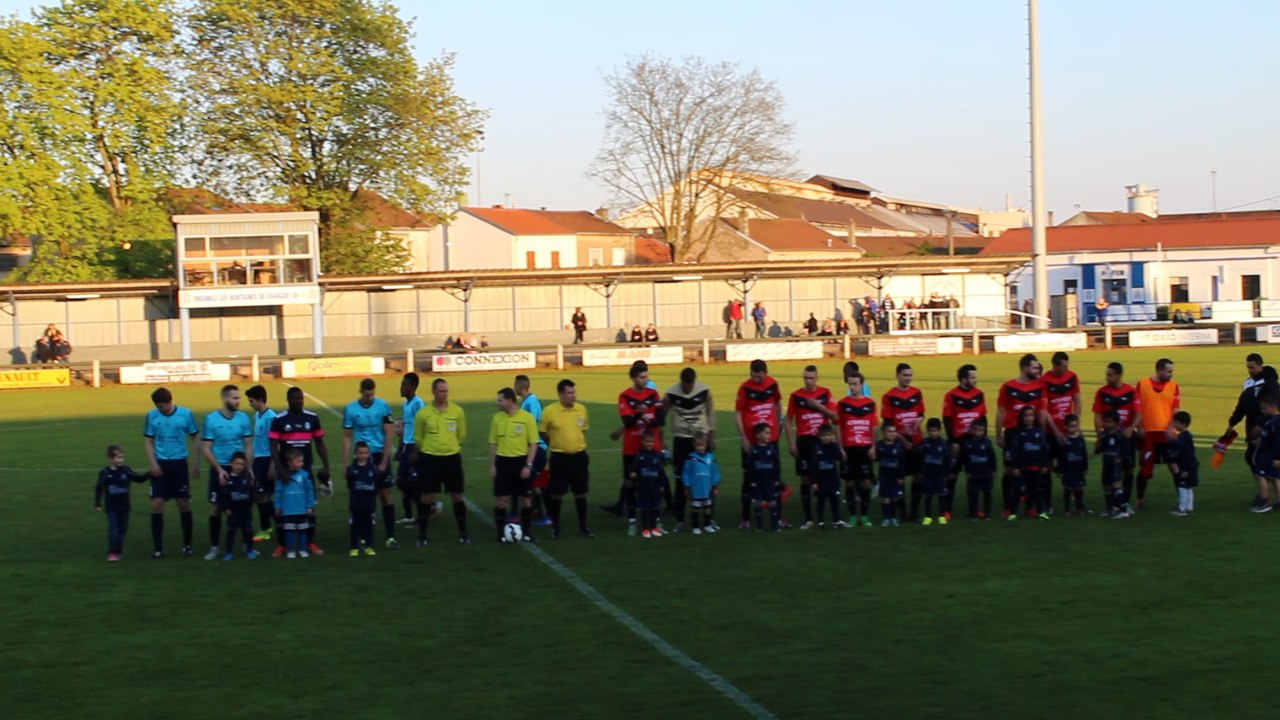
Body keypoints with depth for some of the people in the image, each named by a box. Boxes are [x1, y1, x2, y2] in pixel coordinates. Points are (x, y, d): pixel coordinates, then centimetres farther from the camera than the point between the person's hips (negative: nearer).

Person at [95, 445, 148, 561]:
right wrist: (97, 504, 1)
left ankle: (119, 552, 20)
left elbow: (139, 479, -2)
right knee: (113, 531, -6)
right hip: (111, 508, -3)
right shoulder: (105, 473, -8)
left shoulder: (126, 470, -4)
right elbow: (98, 488, 1)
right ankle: (112, 553, 1)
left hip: (124, 507, 3)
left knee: (122, 530, 9)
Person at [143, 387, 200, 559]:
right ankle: (158, 548, 3)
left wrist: (196, 464, 2)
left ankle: (187, 544, 20)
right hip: (160, 464, 1)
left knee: (183, 503, 5)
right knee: (156, 504, -3)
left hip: (179, 463, -1)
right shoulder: (152, 415, -4)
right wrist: (153, 463, -8)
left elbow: (194, 439, 2)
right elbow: (148, 440, 4)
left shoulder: (186, 414, -8)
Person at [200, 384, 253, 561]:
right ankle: (215, 547, 12)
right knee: (215, 508, 2)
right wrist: (219, 469, -13)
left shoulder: (243, 418, -2)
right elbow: (206, 448, -7)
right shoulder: (211, 419, -9)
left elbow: (248, 445, 4)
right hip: (219, 469, -2)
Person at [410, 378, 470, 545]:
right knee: (427, 497, 3)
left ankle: (463, 533, 16)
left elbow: (461, 436, 9)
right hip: (430, 459, -1)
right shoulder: (423, 413, -6)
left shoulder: (458, 411, -2)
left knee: (457, 496, 5)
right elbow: (418, 439, 4)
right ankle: (422, 534, 13)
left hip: (452, 458, 1)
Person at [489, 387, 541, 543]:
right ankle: (501, 533, 11)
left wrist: (528, 465, -11)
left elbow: (533, 444, -5)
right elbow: (493, 443, 9)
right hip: (503, 461, 2)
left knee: (526, 498, 5)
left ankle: (526, 532, 17)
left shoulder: (527, 417, -7)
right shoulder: (497, 418, 3)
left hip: (521, 461, -2)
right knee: (501, 499, 2)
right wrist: (492, 465, 4)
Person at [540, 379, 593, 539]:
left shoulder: (582, 409, 0)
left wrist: (577, 444, 11)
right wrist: (557, 444, 6)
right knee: (556, 495, 4)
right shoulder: (549, 411, -12)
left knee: (580, 493, 9)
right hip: (559, 457, -3)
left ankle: (582, 527, 21)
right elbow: (543, 433, 1)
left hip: (579, 456, 3)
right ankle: (555, 528, 17)